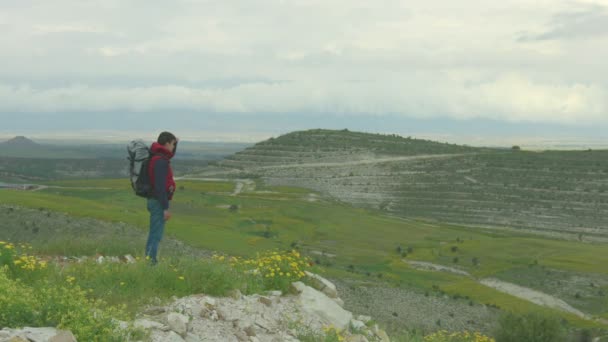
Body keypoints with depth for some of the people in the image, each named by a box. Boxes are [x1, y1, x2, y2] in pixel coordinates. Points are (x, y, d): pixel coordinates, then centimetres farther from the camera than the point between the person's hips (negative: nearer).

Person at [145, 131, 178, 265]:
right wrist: (165, 208, -23)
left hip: (154, 200, 10)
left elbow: (169, 155, 35)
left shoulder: (157, 156, 10)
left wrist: (175, 143, 16)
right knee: (156, 235, -7)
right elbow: (160, 186, -24)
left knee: (154, 234, 15)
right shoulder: (160, 161, -19)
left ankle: (149, 262, 21)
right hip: (158, 202, -10)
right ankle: (150, 262, -6)